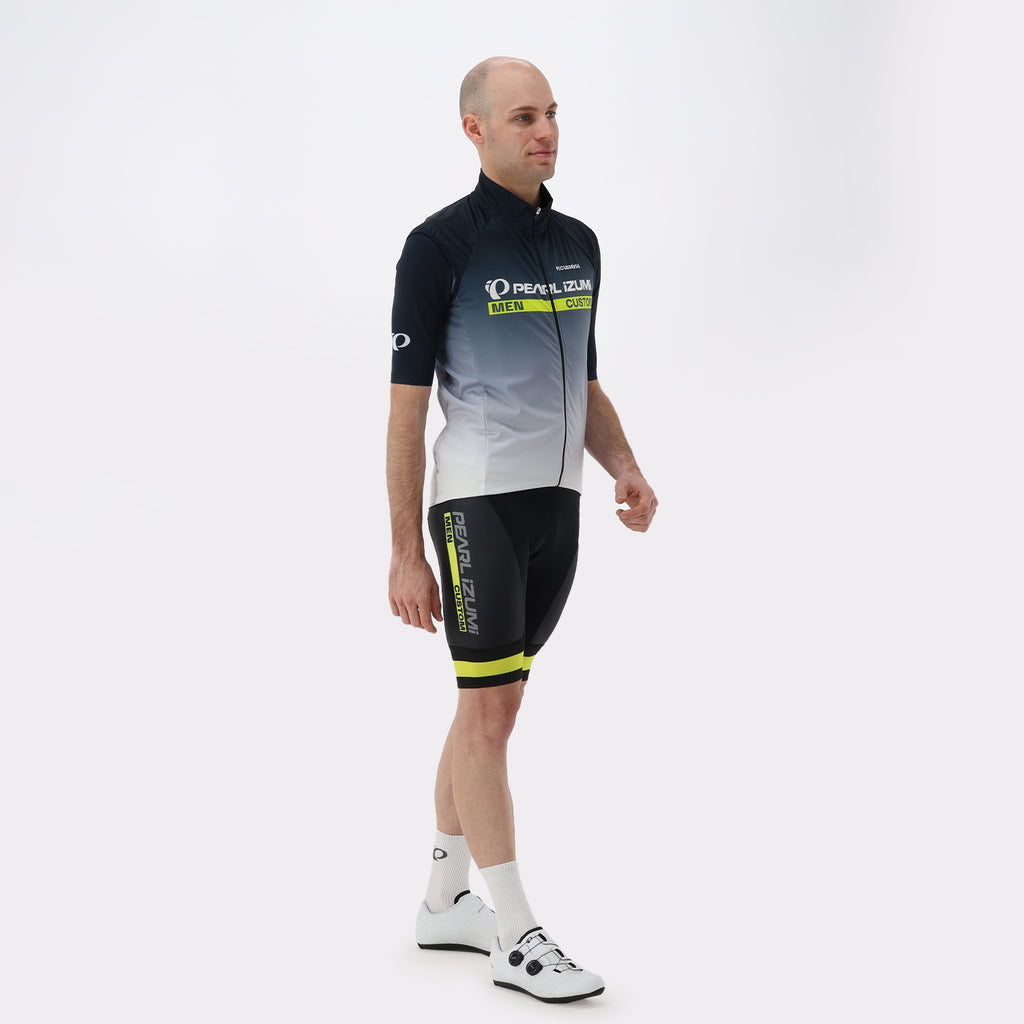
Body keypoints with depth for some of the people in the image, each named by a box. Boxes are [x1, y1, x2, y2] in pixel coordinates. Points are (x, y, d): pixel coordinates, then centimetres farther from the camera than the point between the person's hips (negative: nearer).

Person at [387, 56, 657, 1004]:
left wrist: (625, 468, 1)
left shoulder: (578, 244, 11)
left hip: (556, 507, 7)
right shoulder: (440, 245, -9)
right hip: (478, 506, -7)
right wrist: (406, 554, -11)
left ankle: (444, 902, 26)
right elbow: (406, 409, -9)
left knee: (488, 706, 14)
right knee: (490, 711, -5)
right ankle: (515, 938, 2)